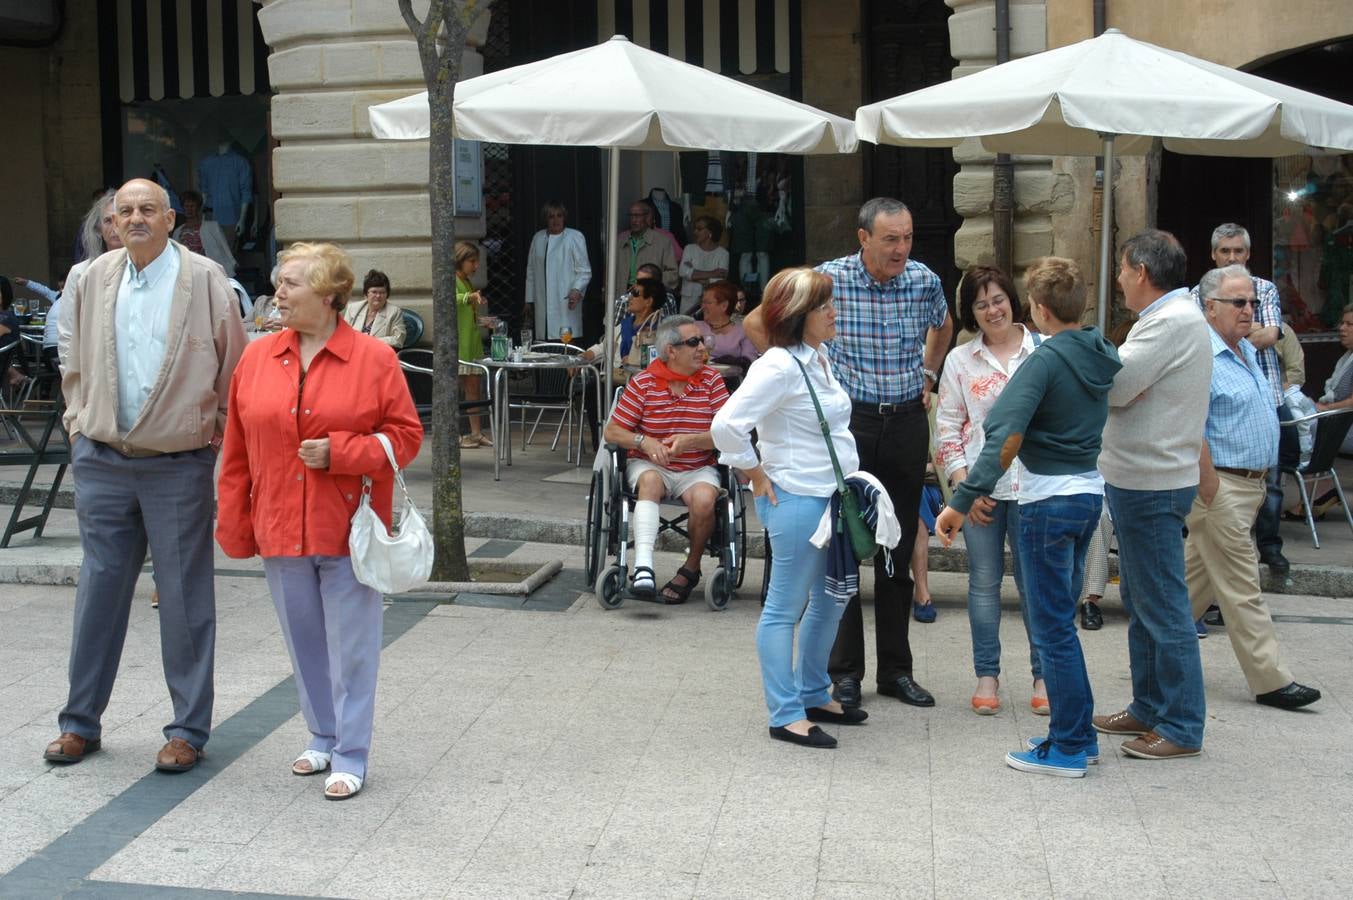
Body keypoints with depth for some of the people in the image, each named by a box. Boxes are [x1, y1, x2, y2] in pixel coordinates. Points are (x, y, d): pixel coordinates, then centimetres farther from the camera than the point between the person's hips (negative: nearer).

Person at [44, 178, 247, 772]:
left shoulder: (205, 281, -6)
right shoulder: (92, 281, 6)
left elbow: (232, 370, -1)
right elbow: (76, 365, 17)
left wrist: (220, 437, -2)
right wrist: (79, 428, 11)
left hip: (180, 462, -3)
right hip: (102, 461, 4)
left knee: (184, 594, 4)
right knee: (99, 588, 11)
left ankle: (188, 729, 15)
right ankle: (80, 722, 24)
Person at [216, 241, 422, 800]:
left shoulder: (373, 359, -7)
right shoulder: (257, 357, 4)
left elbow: (406, 435, -5)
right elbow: (237, 451, 7)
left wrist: (339, 452, -18)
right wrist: (234, 523, 5)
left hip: (347, 530, -4)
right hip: (281, 531, 4)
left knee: (351, 648, 3)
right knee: (304, 643, 15)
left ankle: (350, 755, 14)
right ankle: (323, 738, 32)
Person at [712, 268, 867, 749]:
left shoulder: (818, 359, 11)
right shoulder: (779, 367, -18)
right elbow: (726, 425, -26)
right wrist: (757, 475, -15)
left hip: (831, 497, 10)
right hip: (796, 499, -10)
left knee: (830, 601, 19)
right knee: (786, 607, 0)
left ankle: (814, 695, 33)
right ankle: (786, 715, 7)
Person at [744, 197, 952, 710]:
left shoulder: (925, 281, -1)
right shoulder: (828, 279, -11)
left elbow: (943, 326, 24)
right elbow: (756, 324, -1)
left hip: (908, 423, 3)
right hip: (849, 421, -3)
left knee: (899, 550, 10)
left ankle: (895, 669, 20)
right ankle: (845, 670, 9)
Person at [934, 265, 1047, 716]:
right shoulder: (960, 360, 6)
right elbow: (947, 427, 5)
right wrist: (964, 486, -3)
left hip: (1032, 485, -1)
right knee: (984, 581, 7)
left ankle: (1043, 675, 14)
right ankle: (987, 675, 17)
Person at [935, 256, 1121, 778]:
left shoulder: (1045, 360, -17)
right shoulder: (1104, 357, 6)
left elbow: (1005, 440, -25)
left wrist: (960, 502, -26)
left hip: (1049, 501, -8)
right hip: (1090, 494, 8)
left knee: (1052, 626, 0)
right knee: (1061, 620, 18)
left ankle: (1068, 748, 6)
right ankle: (1079, 735, 24)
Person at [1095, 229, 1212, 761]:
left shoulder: (1174, 322, -18)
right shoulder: (1171, 317, 16)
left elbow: (1113, 386, -20)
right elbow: (1130, 388, 14)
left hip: (1151, 487, -11)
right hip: (1141, 480, 11)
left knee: (1162, 607, -4)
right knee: (1141, 603, 18)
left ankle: (1181, 728, 3)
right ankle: (1148, 709, 28)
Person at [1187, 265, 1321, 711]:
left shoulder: (1247, 352, 16)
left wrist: (1257, 485, 19)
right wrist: (1210, 488, -22)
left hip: (1248, 485, 10)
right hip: (1221, 485, -9)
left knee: (1195, 576, 14)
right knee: (1241, 589, -4)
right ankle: (1270, 680, -1)